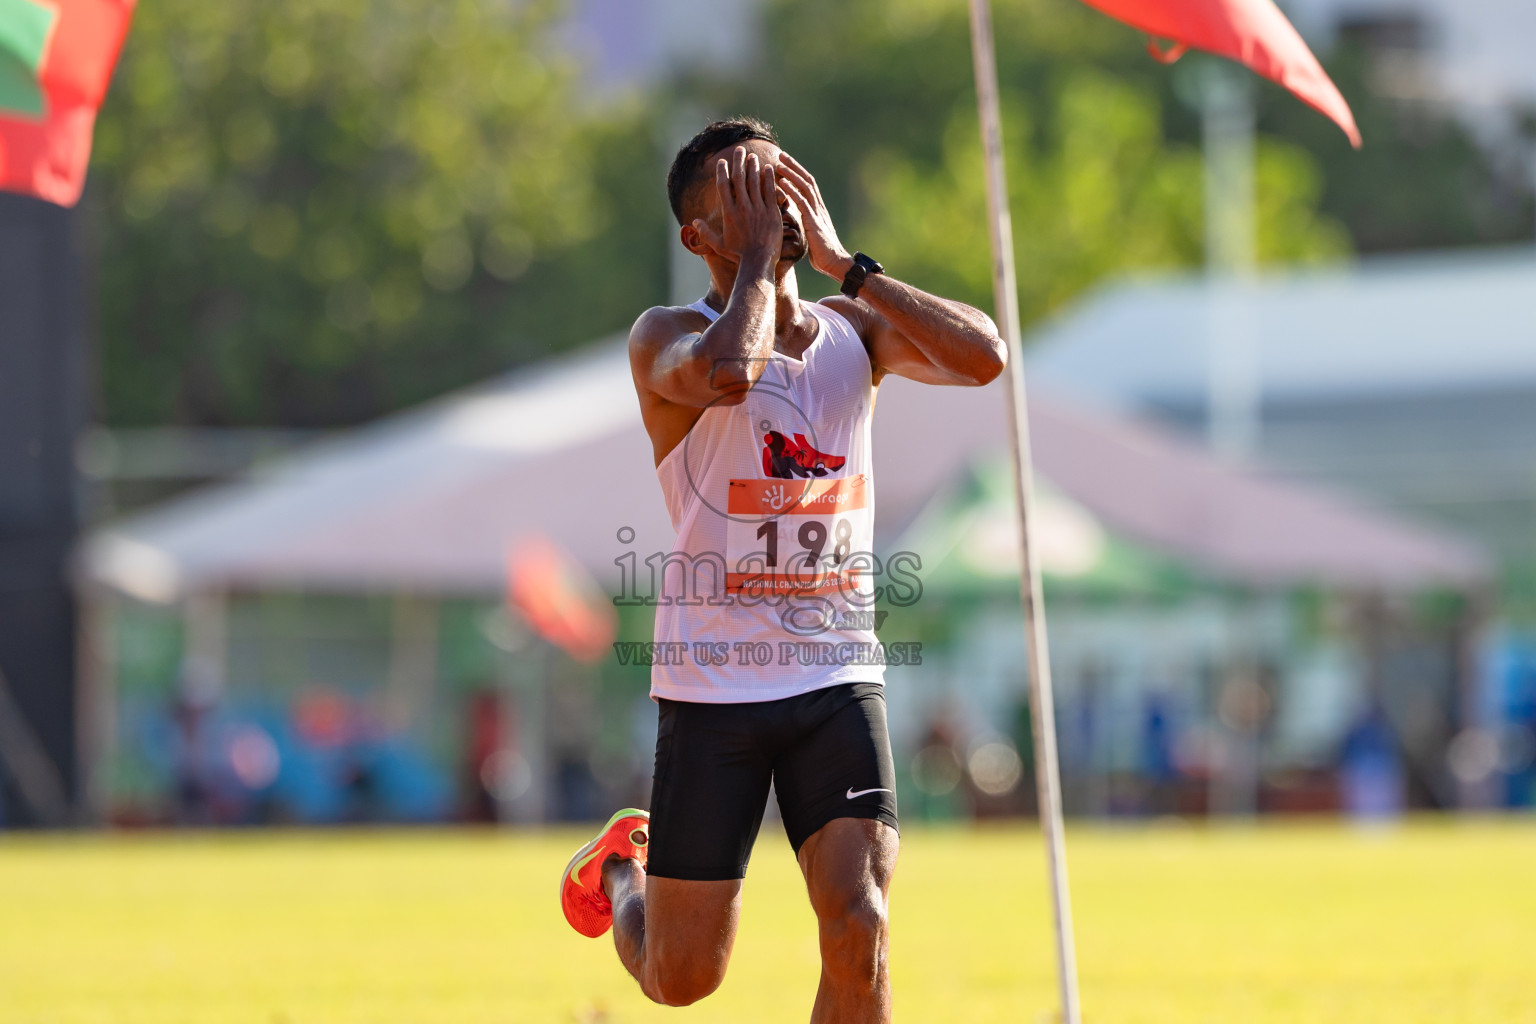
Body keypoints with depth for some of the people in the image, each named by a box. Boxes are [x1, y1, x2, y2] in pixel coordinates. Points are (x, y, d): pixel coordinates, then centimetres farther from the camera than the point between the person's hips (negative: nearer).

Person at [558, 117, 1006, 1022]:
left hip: (838, 680, 3)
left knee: (859, 931, -16)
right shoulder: (668, 337, -7)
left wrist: (841, 260, -10)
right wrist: (759, 253, -17)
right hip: (713, 684, -3)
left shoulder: (856, 329, 7)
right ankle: (619, 865, 43)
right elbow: (726, 373, -32)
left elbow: (984, 357, -12)